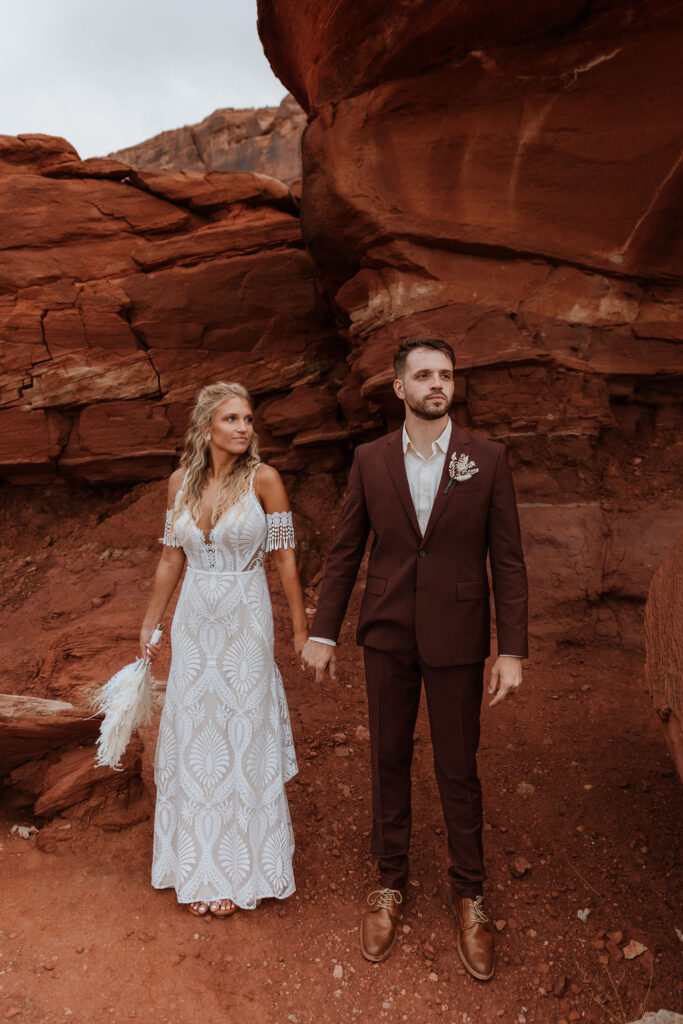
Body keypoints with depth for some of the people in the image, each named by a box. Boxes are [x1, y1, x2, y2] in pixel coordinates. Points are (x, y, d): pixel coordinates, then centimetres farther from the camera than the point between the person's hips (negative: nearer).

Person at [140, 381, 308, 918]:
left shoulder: (264, 479, -11)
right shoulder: (181, 481, 1)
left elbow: (286, 558, -7)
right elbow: (171, 559, 9)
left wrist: (302, 630, -5)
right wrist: (150, 622, 14)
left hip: (246, 623, -4)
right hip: (193, 623, 4)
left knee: (242, 741, 8)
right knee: (195, 739, 13)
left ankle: (240, 870, 29)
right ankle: (200, 867, 33)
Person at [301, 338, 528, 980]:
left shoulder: (487, 459, -5)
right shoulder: (370, 460, 0)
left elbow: (507, 560, -4)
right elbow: (345, 552, 4)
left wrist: (512, 650, -8)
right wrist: (322, 633, 3)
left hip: (456, 638, -1)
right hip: (387, 636, 2)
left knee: (458, 771, 11)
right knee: (389, 762, 15)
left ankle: (468, 894, 33)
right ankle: (390, 883, 36)